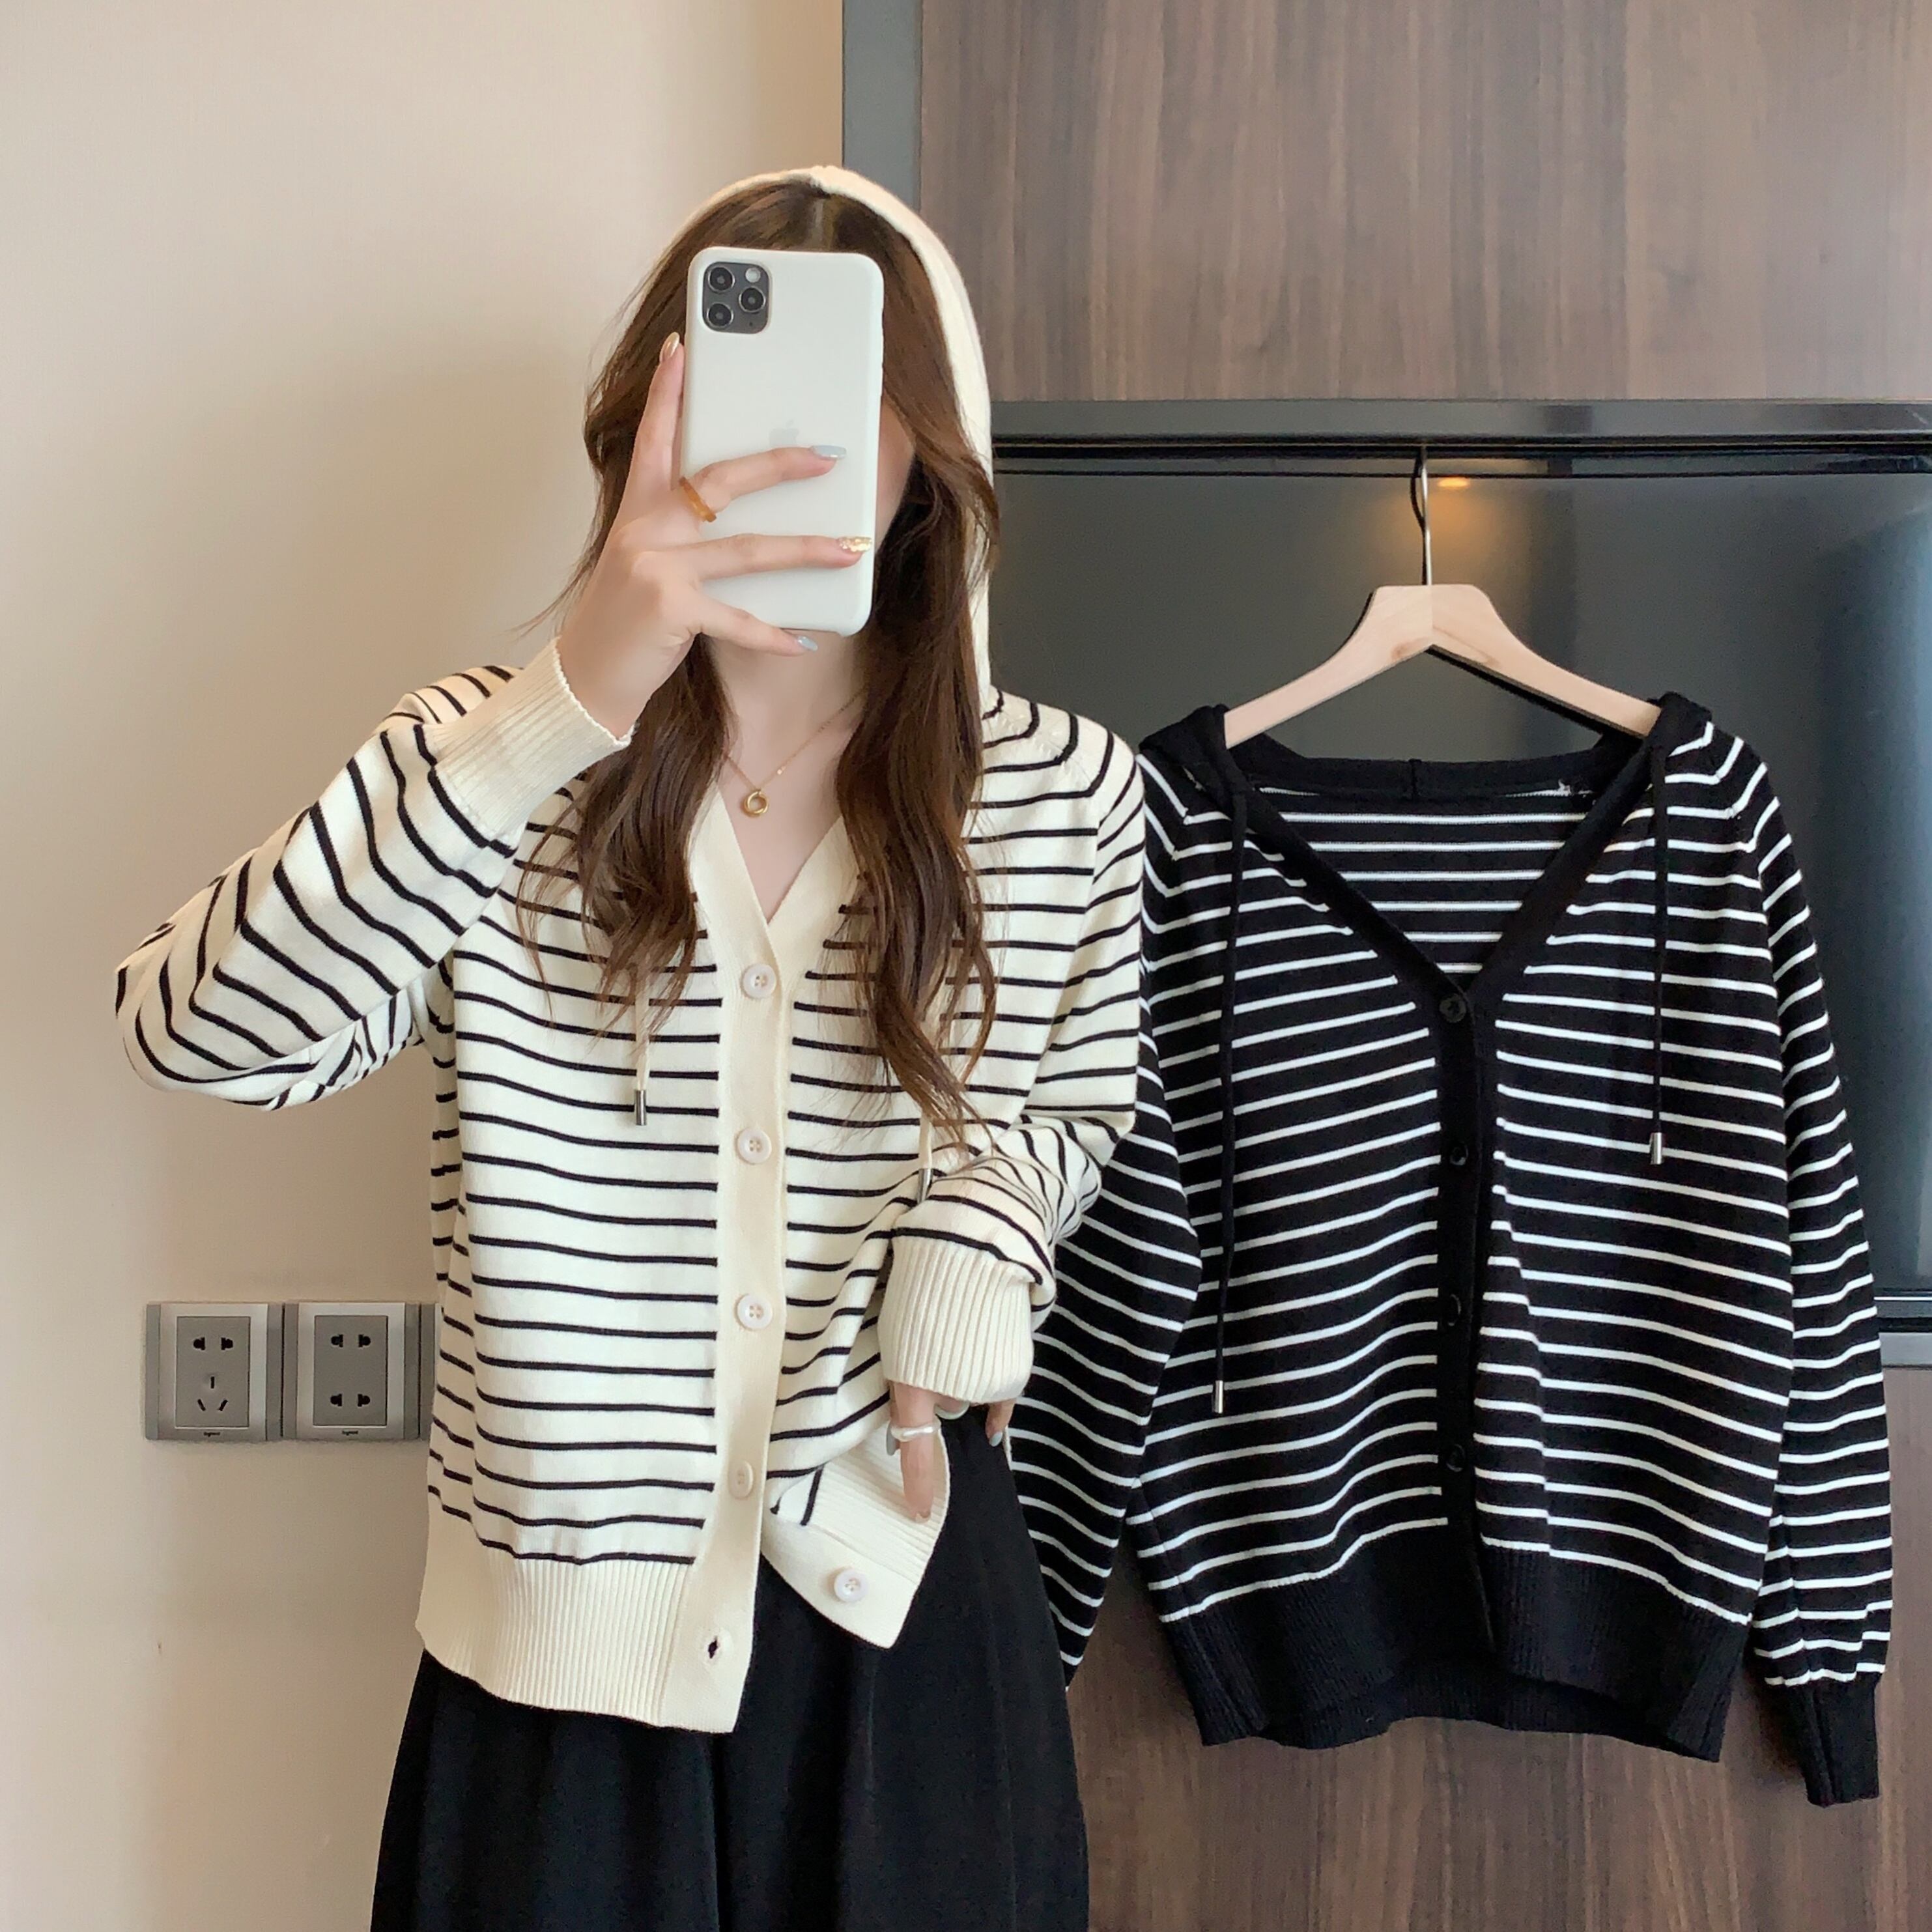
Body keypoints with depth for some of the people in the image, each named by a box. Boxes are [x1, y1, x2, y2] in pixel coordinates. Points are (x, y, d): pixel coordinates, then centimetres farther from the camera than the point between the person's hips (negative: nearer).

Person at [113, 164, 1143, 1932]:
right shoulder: (502, 762, -8)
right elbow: (195, 1034, -25)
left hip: (896, 1593, 1)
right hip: (566, 1606, 0)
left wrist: (972, 1244, -10)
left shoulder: (1063, 793, -5)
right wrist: (570, 703, -33)